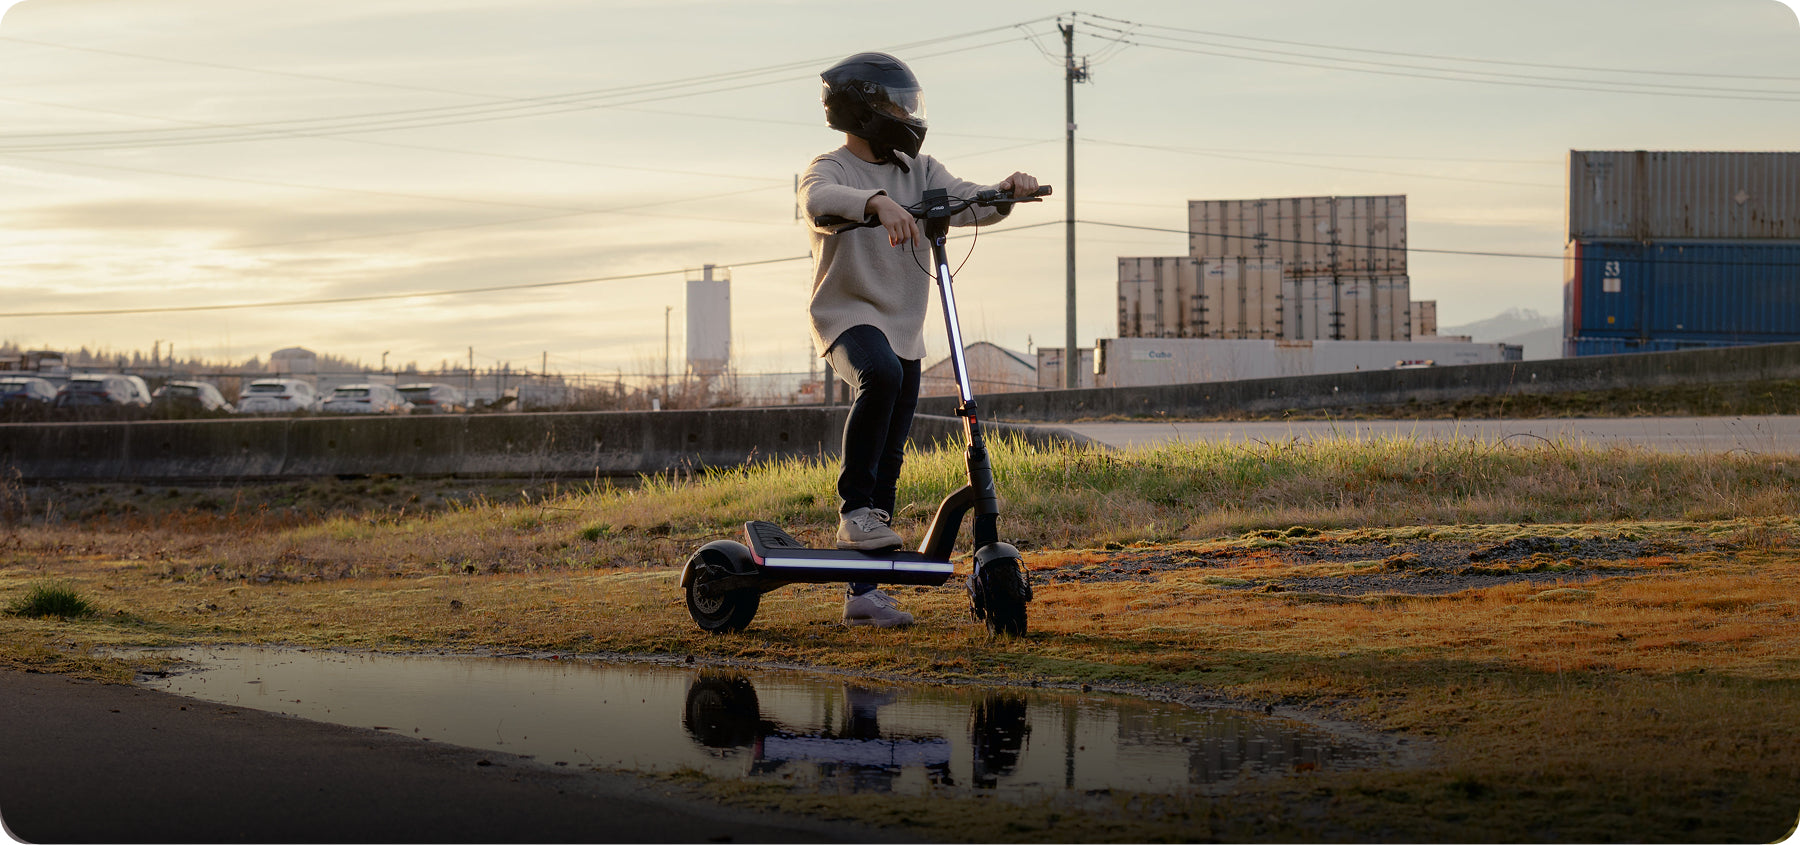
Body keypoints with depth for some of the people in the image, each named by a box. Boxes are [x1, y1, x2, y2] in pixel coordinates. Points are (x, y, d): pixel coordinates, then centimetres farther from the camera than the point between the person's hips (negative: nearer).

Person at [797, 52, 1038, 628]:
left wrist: (1006, 190, -20)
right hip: (848, 315, -6)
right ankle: (854, 509, -29)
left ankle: (863, 592, 12)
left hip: (904, 328, 6)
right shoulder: (830, 170, -7)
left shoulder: (919, 174, 11)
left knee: (889, 458, 6)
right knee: (880, 374, -39)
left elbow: (970, 205, 2)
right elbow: (820, 200, -31)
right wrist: (877, 203, -50)